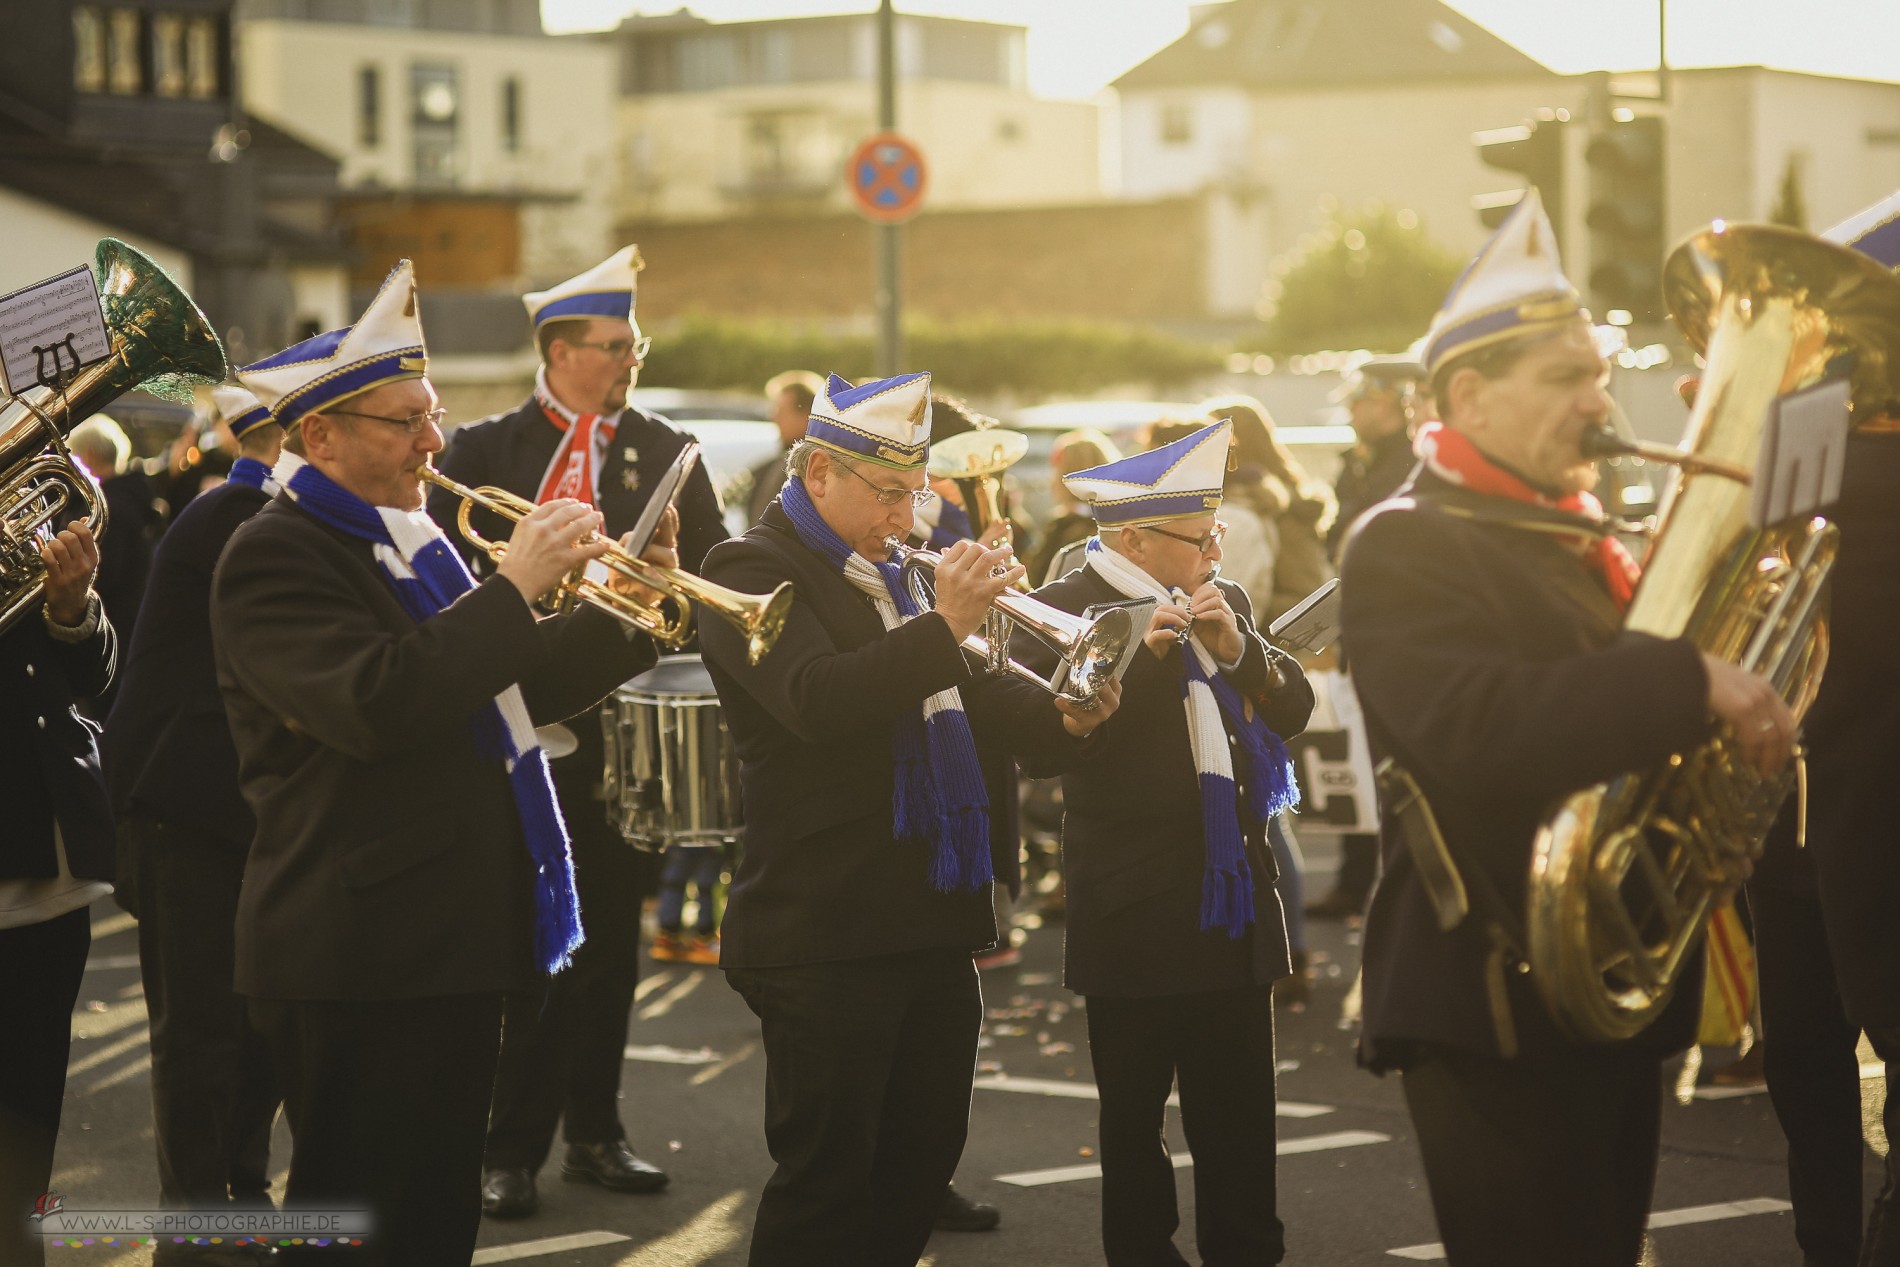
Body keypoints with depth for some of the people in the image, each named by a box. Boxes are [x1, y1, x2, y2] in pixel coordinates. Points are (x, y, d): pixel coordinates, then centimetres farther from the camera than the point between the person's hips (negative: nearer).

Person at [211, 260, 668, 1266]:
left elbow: (506, 691, 20)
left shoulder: (407, 540, 16)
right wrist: (513, 588, -23)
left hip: (446, 945, 9)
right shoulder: (276, 557, -13)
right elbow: (377, 702, -28)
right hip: (359, 958, -9)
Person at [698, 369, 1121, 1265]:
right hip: (825, 932, -9)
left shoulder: (885, 573, 16)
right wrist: (946, 625, -35)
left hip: (930, 922, 9)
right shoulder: (755, 570, -10)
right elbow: (818, 701, -27)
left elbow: (963, 699, 21)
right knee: (826, 1174, -3)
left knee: (923, 1155, 15)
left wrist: (1063, 720, 2)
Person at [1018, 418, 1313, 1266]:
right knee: (1134, 1113, 6)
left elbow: (1293, 709, 5)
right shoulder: (1067, 611, -8)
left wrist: (1237, 647, -12)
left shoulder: (1223, 603, 11)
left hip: (1234, 901, 5)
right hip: (1136, 913, -5)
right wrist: (1140, 652, -28)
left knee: (1240, 1115, 11)